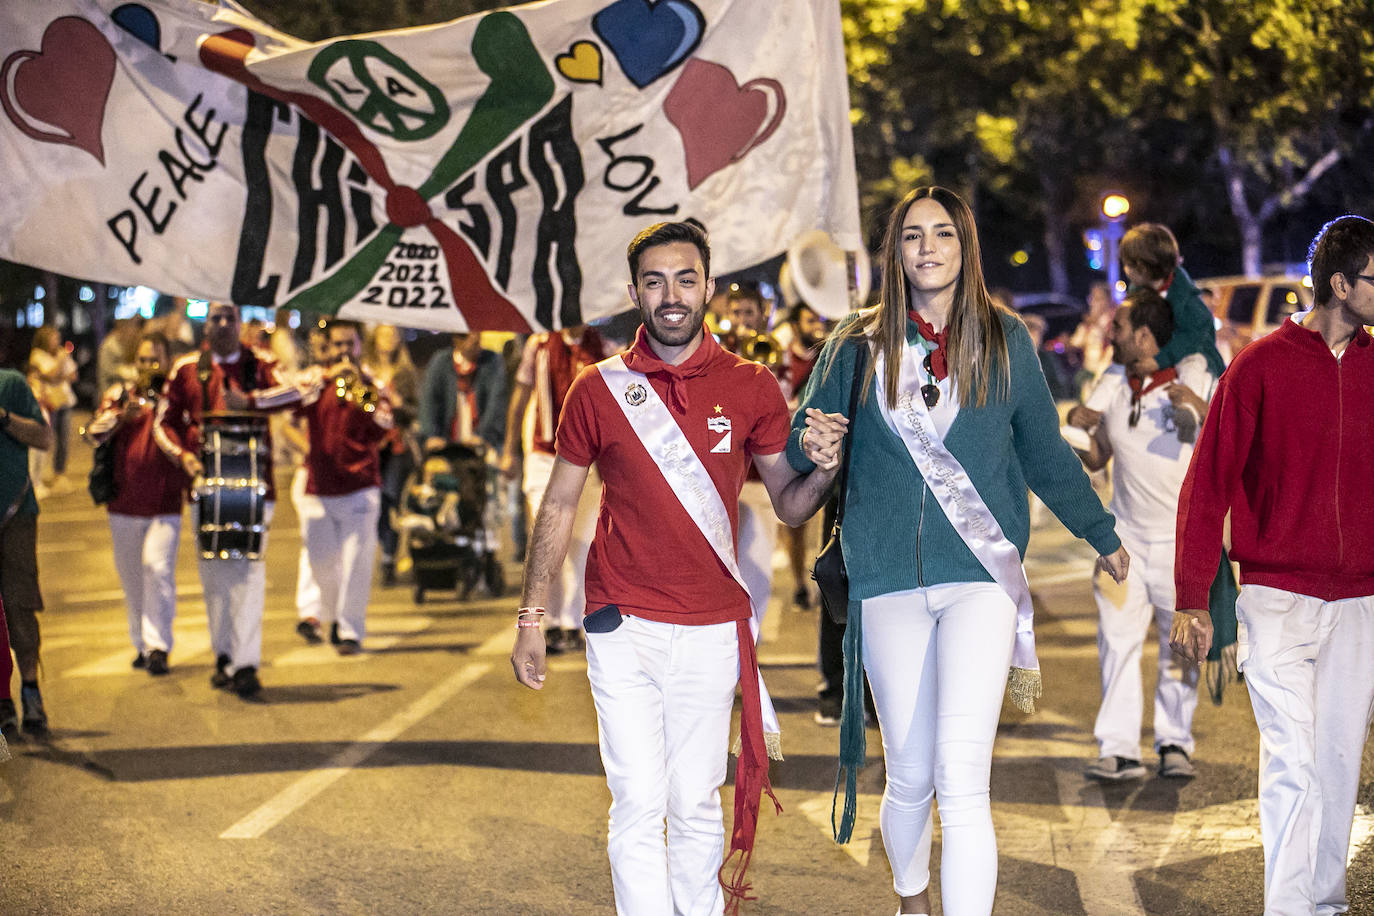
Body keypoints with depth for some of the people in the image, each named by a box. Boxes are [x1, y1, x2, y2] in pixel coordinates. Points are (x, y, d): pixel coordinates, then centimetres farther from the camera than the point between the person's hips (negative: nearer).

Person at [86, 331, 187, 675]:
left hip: (166, 503, -3)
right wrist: (121, 416, -20)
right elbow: (93, 434, -4)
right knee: (131, 577, 10)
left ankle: (158, 647, -14)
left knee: (158, 568, -17)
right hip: (124, 504, 3)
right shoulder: (119, 394, 7)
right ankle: (142, 644, 23)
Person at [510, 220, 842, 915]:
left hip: (713, 629, 1)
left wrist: (824, 470, -17)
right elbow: (558, 507, 8)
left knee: (696, 806, 9)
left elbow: (790, 506, 6)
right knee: (639, 806, -5)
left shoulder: (751, 389, 2)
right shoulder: (599, 389, 1)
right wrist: (530, 619, 4)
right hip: (623, 628, -1)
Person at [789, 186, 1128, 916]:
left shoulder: (1005, 342, 5)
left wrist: (1101, 535, 25)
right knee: (911, 778, 8)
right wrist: (808, 446, -14)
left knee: (963, 777, -16)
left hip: (982, 573, -1)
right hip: (887, 579, 1)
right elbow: (801, 442, 10)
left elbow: (1045, 453, 17)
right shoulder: (856, 348, 5)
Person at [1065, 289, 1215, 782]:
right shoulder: (1112, 383, 10)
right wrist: (1078, 428, -4)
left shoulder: (1193, 374, -3)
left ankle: (1174, 743, 13)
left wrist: (1200, 407, -27)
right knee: (1117, 638, -7)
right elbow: (1095, 459, 16)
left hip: (1184, 537, -3)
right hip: (1127, 536, 3)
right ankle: (1119, 749, -7)